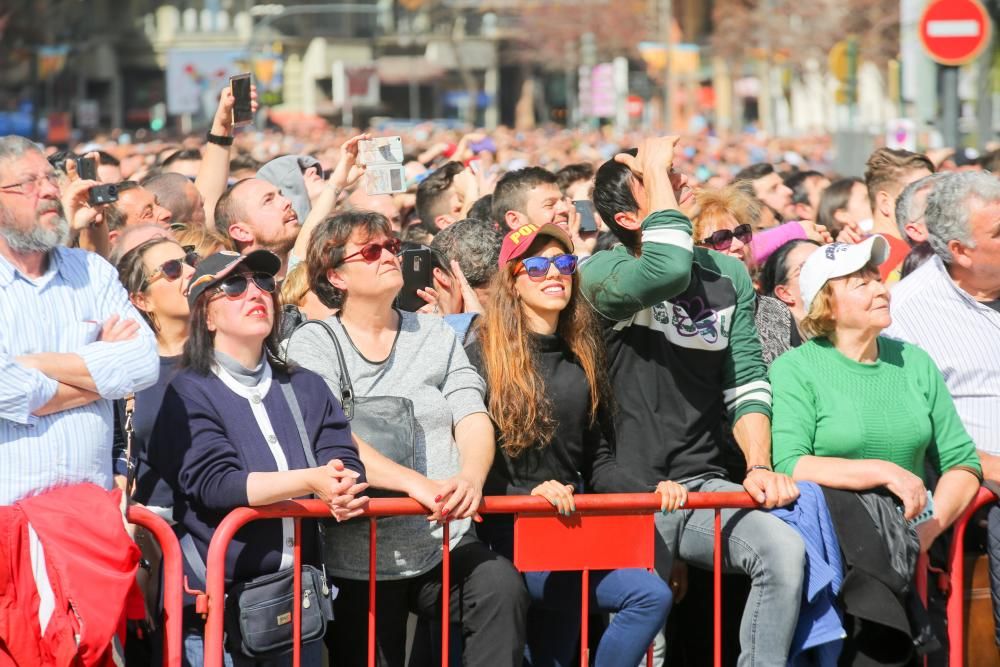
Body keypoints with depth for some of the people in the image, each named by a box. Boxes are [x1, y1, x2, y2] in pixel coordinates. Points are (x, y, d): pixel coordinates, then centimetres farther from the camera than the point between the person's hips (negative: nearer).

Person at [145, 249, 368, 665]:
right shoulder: (189, 393, -5)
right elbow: (214, 484, -18)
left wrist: (344, 491, -23)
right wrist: (311, 481, -27)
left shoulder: (306, 388, 12)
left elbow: (348, 463, 1)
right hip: (219, 601, -5)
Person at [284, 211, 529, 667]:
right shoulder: (312, 344, 1)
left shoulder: (436, 335, 12)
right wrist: (416, 482, -28)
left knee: (502, 588, -27)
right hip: (359, 558, -1)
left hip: (445, 543, 2)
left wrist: (471, 478, -21)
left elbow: (473, 420, 3)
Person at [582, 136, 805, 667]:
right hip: (628, 495, -4)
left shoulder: (728, 275, 11)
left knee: (785, 551, -24)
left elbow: (747, 383, 11)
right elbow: (670, 270, -30)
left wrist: (759, 468, -5)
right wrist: (655, 170, -18)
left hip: (703, 486, 4)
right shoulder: (601, 274, -8)